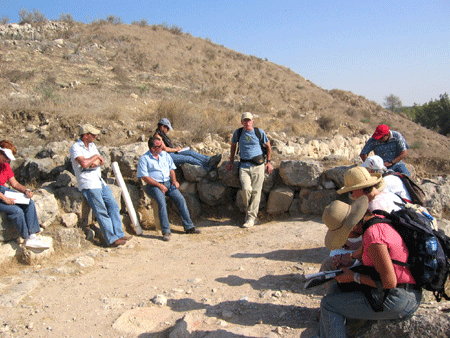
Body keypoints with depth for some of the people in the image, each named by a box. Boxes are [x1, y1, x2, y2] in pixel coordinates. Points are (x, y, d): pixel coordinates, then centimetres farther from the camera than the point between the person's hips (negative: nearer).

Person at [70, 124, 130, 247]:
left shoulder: (91, 145, 16)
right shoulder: (75, 148, -9)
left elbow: (102, 161, 13)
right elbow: (84, 164, -25)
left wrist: (96, 162, -11)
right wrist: (96, 157, -8)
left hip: (99, 181, 8)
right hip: (88, 184, -8)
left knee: (113, 205, 0)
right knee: (101, 211, -11)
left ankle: (119, 234, 3)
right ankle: (112, 239, -9)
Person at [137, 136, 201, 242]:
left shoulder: (165, 155, 16)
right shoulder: (144, 159, -2)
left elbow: (171, 169, 20)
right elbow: (145, 177, -9)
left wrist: (174, 180, -1)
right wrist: (160, 186, -15)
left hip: (168, 182, 5)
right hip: (153, 185, -5)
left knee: (180, 199, -16)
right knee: (162, 202, -30)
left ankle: (189, 227, -10)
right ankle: (166, 231, -26)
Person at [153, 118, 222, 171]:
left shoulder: (163, 134, 24)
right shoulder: (157, 135, -9)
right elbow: (164, 149, -17)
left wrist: (176, 148, 10)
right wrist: (175, 149, -2)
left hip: (173, 153, 10)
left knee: (191, 152, -10)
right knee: (188, 159, -24)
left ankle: (209, 159, -24)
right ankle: (209, 167, -31)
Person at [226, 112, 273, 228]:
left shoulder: (260, 132, 4)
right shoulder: (238, 133, 8)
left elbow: (268, 147, 17)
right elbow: (233, 145, 26)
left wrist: (268, 162, 13)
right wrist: (231, 161, 23)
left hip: (258, 165, 0)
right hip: (244, 165, 1)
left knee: (256, 192, -4)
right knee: (246, 189, -18)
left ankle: (251, 217, 4)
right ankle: (248, 209, 9)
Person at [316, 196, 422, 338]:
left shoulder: (373, 234, -25)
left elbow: (389, 282, -24)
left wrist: (355, 277, -13)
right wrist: (351, 257, 16)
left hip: (397, 301, -10)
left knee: (329, 305, -6)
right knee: (338, 290, 18)